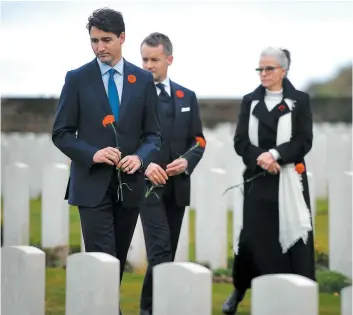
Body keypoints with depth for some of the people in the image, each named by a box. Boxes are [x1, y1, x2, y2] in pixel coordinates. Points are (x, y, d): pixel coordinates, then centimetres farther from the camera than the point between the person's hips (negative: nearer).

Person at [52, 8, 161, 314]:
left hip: (129, 185, 3)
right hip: (93, 185, -3)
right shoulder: (77, 79, 0)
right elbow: (61, 133, 0)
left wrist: (140, 157, -13)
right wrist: (93, 154, -16)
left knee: (118, 261, 11)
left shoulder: (144, 80, 5)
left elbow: (153, 134, 8)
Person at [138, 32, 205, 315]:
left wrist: (187, 162, -9)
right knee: (160, 249, -15)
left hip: (177, 185, 5)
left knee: (168, 251, 9)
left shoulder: (187, 97, 10)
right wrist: (143, 164, -20)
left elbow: (198, 141, 11)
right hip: (146, 184, -5)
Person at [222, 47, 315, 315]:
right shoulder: (250, 101, 10)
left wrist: (275, 155, -18)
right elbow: (240, 142, 4)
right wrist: (260, 158, -14)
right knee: (251, 237, 0)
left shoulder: (300, 101, 3)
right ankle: (239, 290, 20)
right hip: (257, 181, 2)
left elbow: (304, 142, -5)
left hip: (290, 181, -2)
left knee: (292, 237, -6)